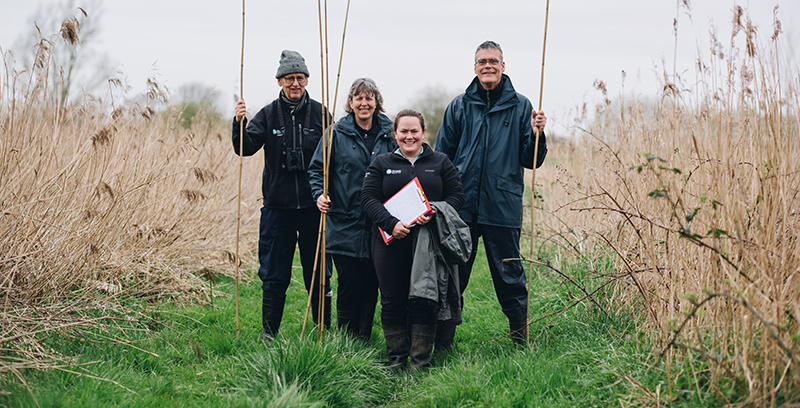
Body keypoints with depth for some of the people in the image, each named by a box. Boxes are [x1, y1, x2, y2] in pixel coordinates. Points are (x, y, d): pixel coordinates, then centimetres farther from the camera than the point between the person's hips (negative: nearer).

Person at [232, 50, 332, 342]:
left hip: (313, 207, 0)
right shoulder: (268, 115, 3)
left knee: (318, 273, 7)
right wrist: (239, 124, -25)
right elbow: (245, 148, -7)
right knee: (274, 275, 6)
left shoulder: (320, 113, 2)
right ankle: (269, 333, 16)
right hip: (278, 206, 0)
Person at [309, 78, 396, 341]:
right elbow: (317, 169, 4)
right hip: (345, 223, -2)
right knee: (349, 283, -3)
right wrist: (319, 194, -15)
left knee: (371, 283, 6)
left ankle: (363, 340, 18)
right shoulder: (337, 134, 1)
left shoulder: (388, 134, 7)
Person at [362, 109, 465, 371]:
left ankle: (421, 361, 2)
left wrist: (435, 214, -13)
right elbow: (368, 198, 2)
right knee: (393, 301, 3)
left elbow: (456, 196, 6)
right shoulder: (381, 164, 12)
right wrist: (391, 223, -14)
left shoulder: (441, 163, 12)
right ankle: (396, 359, 12)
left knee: (424, 301, -4)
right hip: (391, 243, 1)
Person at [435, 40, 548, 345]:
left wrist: (537, 135, -14)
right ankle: (442, 341, 17)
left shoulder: (520, 106, 5)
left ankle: (522, 339, 19)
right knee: (453, 275, 7)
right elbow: (441, 156, 10)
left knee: (509, 275, 5)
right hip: (461, 206, 1)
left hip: (503, 208, -1)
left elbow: (531, 161, 5)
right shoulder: (459, 106, 7)